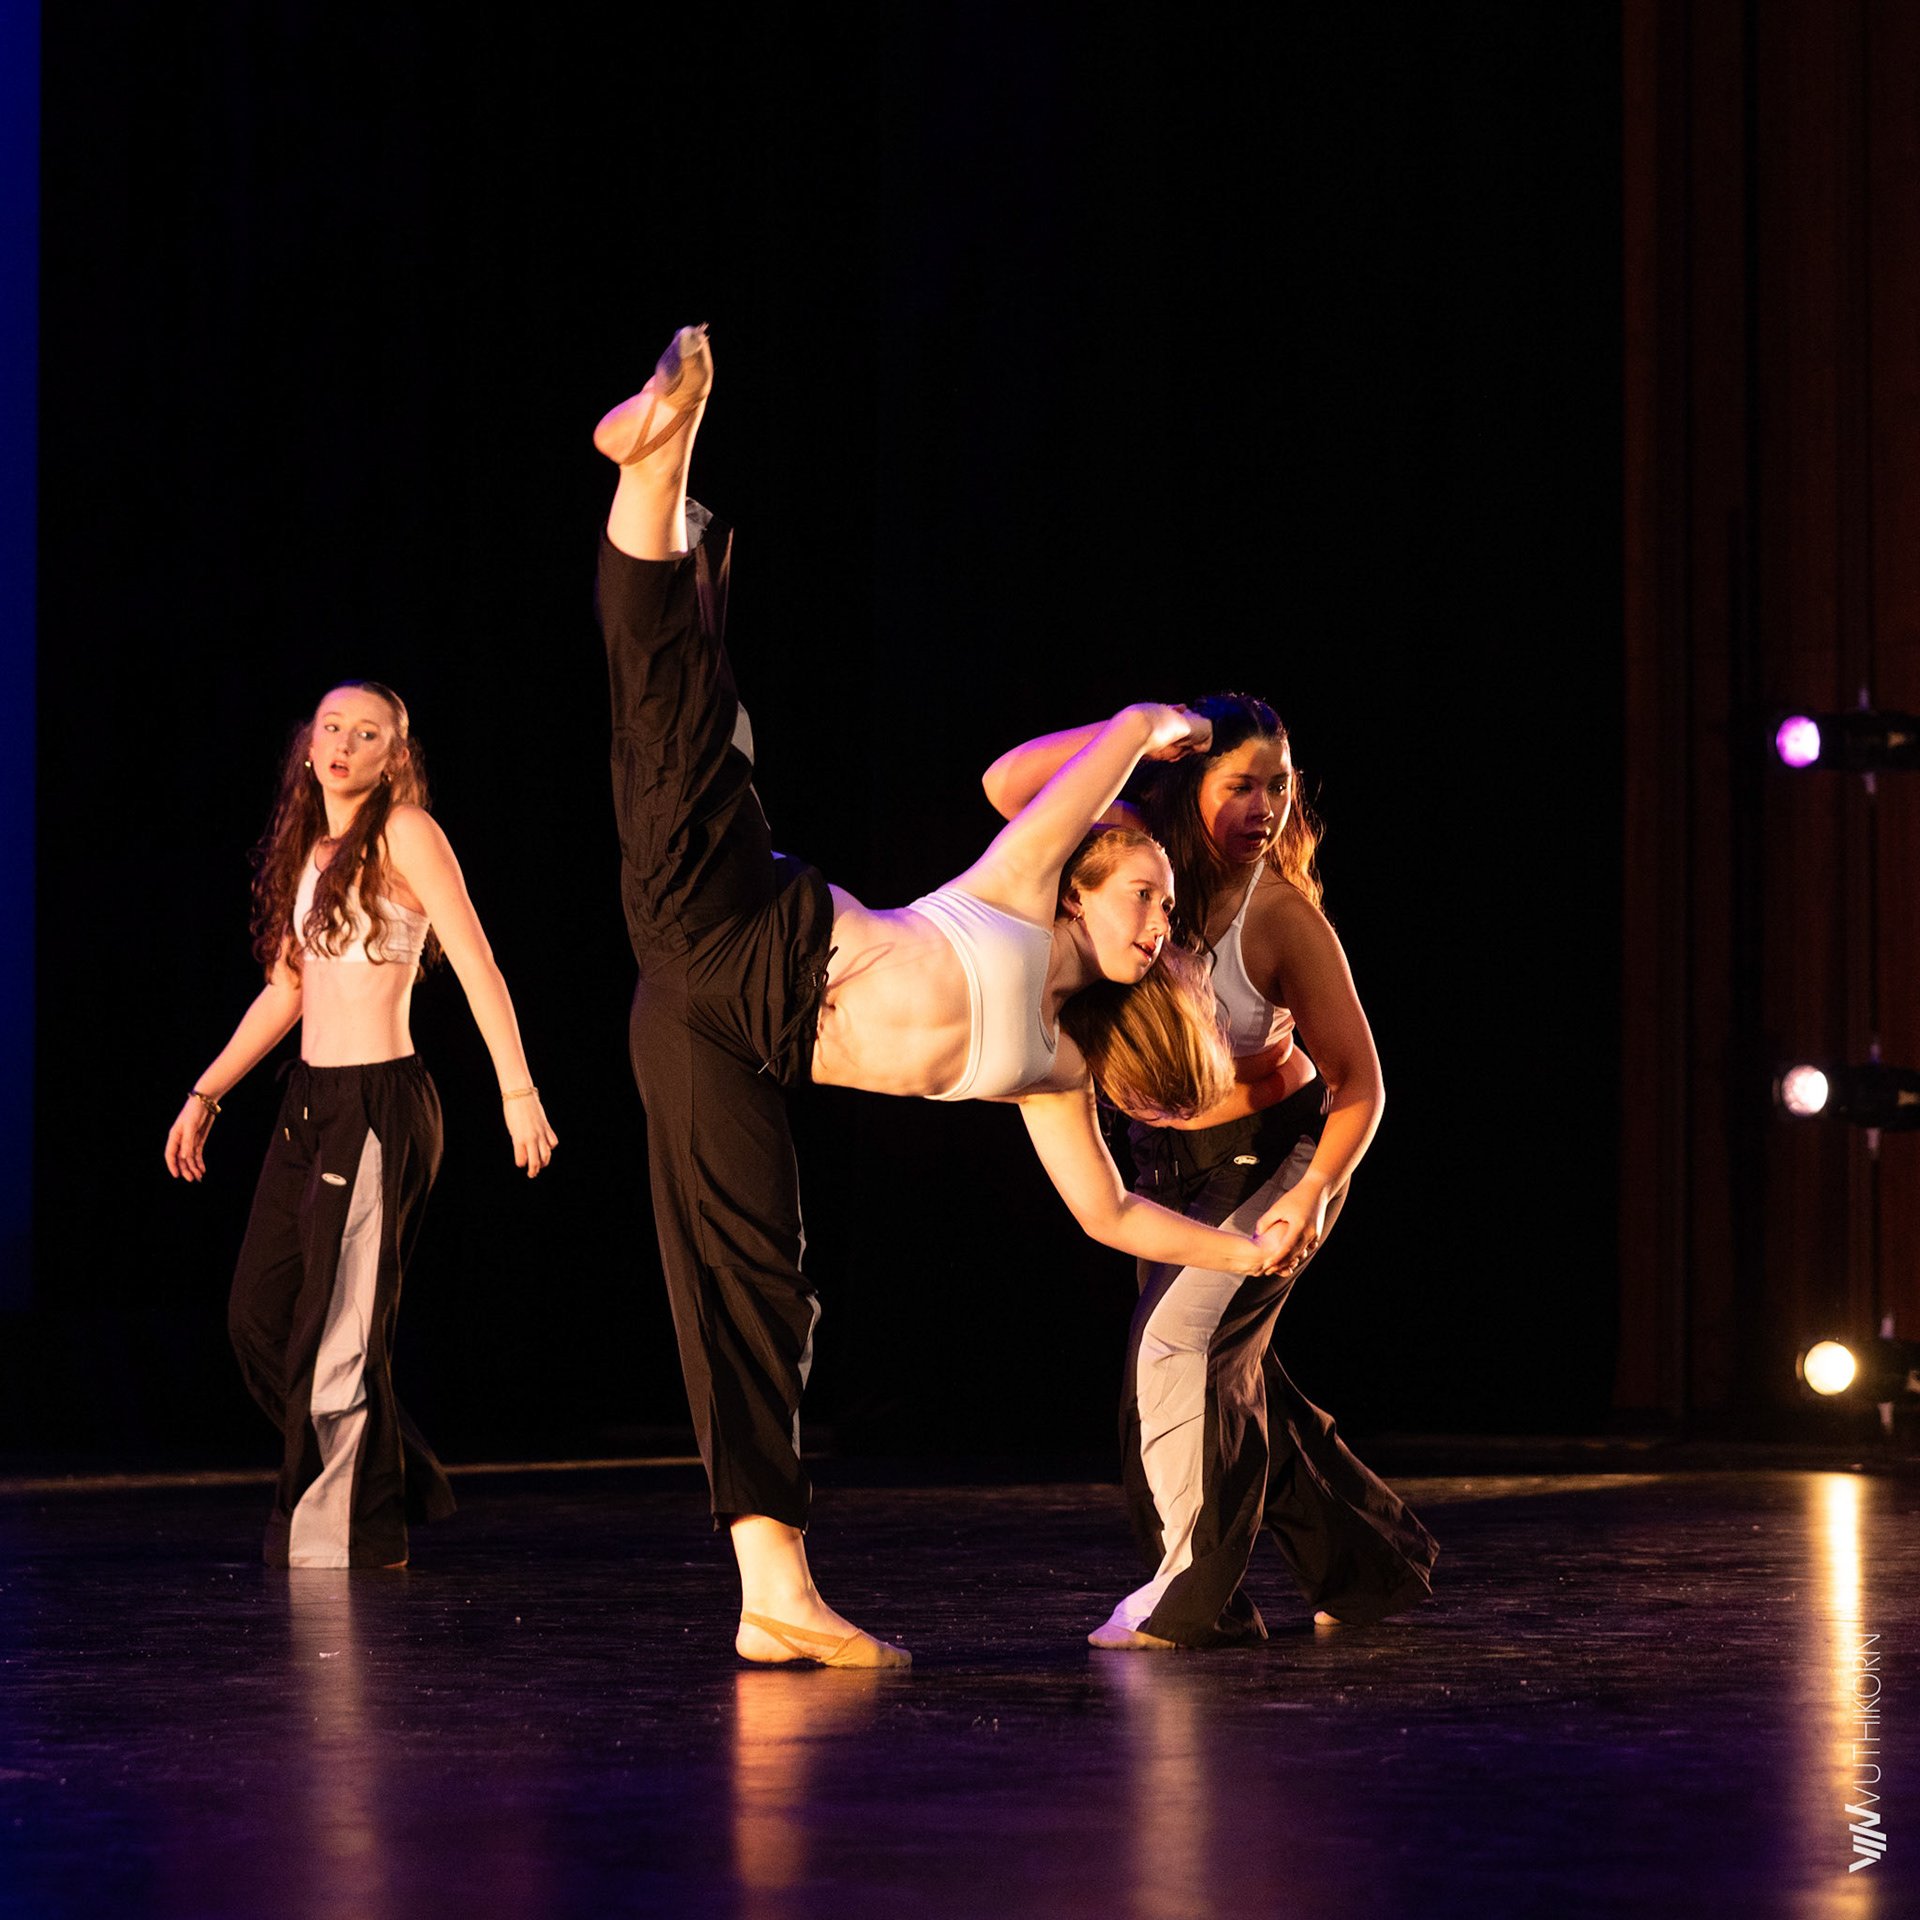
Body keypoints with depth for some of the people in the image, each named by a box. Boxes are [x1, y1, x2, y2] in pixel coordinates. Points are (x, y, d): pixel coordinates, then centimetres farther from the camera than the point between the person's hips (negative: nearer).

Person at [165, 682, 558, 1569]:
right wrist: (206, 1095, 21)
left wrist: (517, 1091, -19)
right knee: (257, 1317, 8)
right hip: (308, 1100, 8)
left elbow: (478, 968, -12)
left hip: (378, 1103, -8)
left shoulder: (406, 834, -7)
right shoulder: (307, 850, 15)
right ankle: (400, 1480, 21)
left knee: (339, 1331, -3)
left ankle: (344, 1532, 10)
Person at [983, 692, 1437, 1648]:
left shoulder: (1283, 916, -25)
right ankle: (1371, 1561, 27)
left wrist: (1313, 1195, -34)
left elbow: (1359, 1082, -20)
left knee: (1181, 1338, -19)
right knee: (1229, 1371, 12)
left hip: (1274, 1154, -6)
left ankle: (1193, 1595, -10)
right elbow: (1009, 786, -22)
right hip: (1170, 1164, 6)